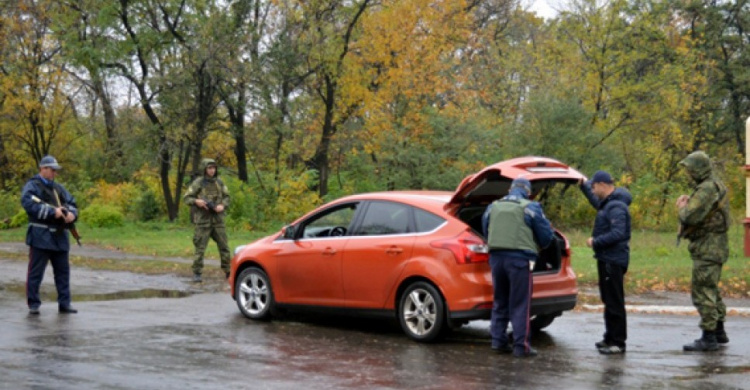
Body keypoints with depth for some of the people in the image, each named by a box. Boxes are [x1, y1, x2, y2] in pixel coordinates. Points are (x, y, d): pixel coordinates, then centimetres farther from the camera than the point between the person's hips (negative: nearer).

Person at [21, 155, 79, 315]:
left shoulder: (58, 188, 19)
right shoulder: (32, 186, -2)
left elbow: (72, 204, 17)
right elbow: (29, 204, -18)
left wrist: (72, 214, -8)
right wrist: (53, 212, -22)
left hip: (60, 236, 7)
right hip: (41, 236, -7)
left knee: (63, 271, 8)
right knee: (36, 272, -2)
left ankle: (64, 303, 15)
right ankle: (33, 304, 5)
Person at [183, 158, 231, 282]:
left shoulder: (219, 182, 8)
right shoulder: (198, 183, -3)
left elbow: (226, 197, 12)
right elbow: (187, 198, -2)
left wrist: (222, 205, -8)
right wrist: (196, 201, -21)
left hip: (218, 219, 4)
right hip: (203, 220, -4)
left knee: (224, 246, 4)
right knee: (200, 248, -2)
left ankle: (228, 272, 13)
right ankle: (197, 274, 5)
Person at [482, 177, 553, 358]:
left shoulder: (493, 207, 12)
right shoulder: (530, 208, -3)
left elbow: (486, 231, 19)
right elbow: (546, 235, 1)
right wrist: (537, 247, 21)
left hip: (496, 257, 5)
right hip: (520, 258, -5)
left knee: (499, 302, 17)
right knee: (520, 304, -1)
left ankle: (498, 341, 17)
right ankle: (521, 346, 0)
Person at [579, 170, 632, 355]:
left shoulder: (617, 207, -19)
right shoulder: (607, 203, 14)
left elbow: (618, 234, -29)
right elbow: (597, 202, 39)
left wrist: (595, 242, -20)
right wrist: (583, 186, 36)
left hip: (614, 261, -11)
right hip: (607, 258, 11)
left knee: (614, 301, -7)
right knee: (609, 300, 17)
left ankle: (618, 342, -3)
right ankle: (610, 338, 25)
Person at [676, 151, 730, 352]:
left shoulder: (707, 189, -19)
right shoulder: (716, 185, 15)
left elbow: (691, 217, -27)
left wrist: (682, 207, -6)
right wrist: (687, 204, 2)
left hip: (708, 247, -11)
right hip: (715, 245, 11)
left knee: (702, 291, -8)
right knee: (711, 289, 20)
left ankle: (708, 337, -7)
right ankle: (719, 331, 29)